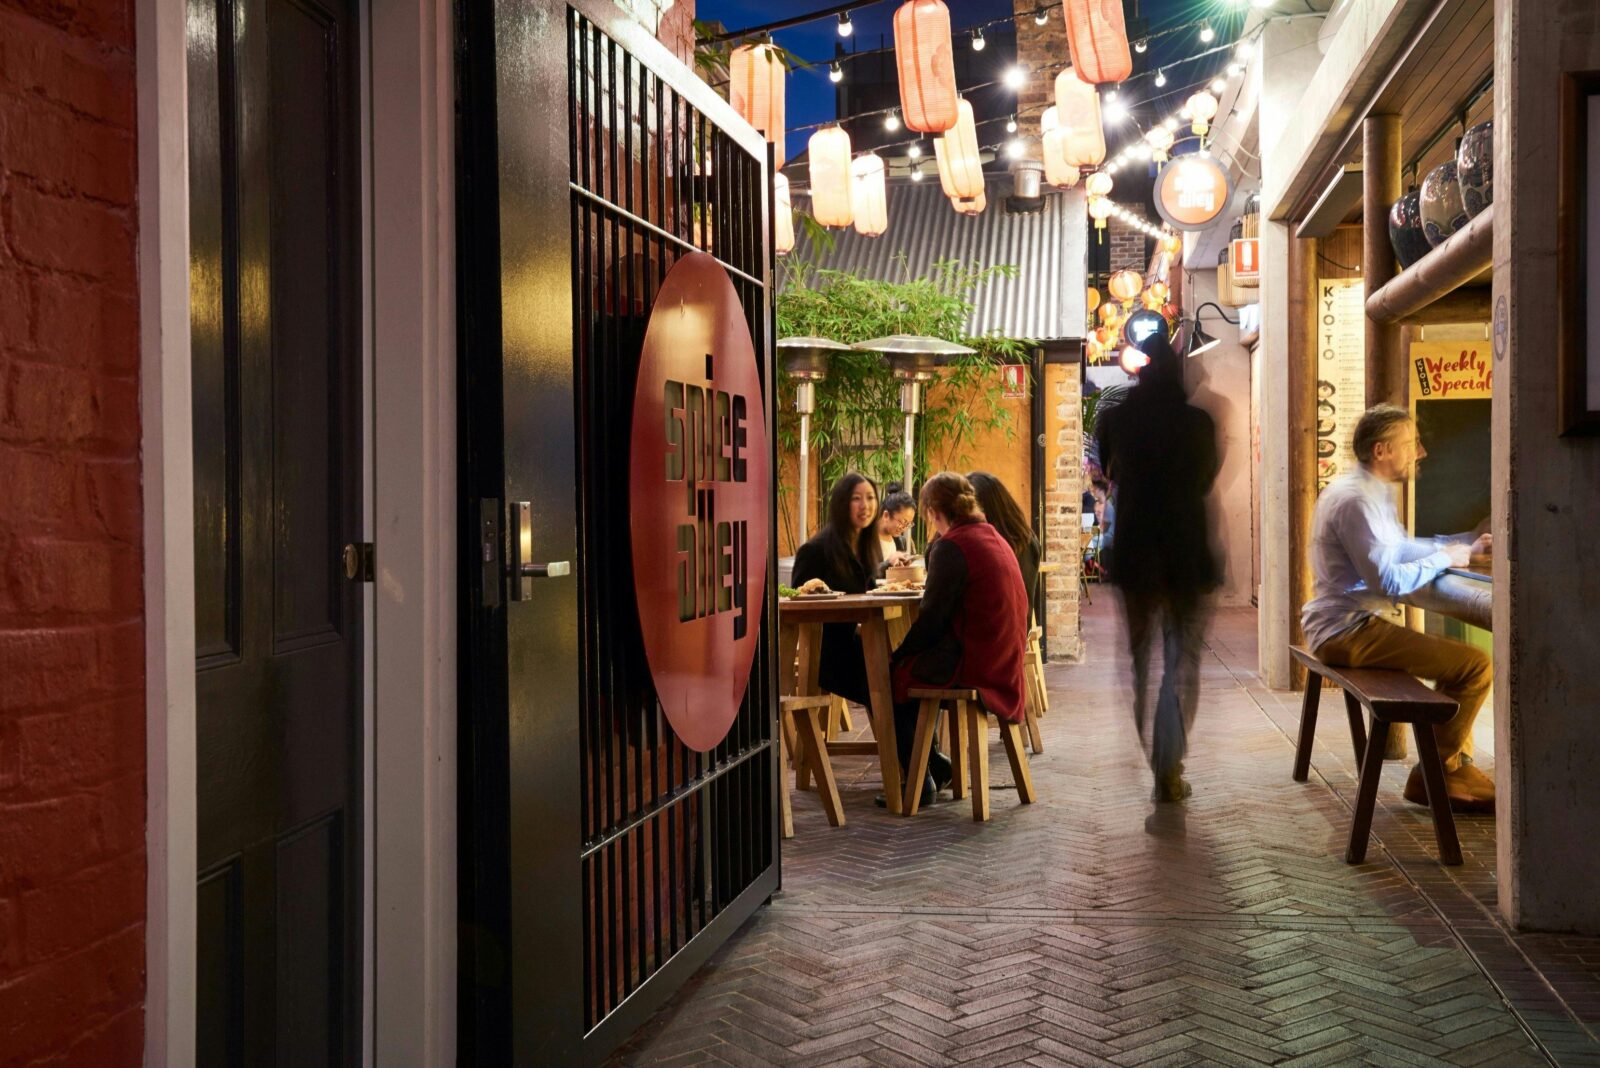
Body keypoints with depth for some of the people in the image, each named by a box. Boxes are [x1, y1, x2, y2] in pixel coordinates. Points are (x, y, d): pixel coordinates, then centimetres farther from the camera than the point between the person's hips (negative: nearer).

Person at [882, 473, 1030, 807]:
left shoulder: (951, 547, -15)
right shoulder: (993, 537, 13)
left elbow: (933, 617, -15)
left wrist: (898, 654, -4)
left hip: (969, 663, -9)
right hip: (1001, 660, 10)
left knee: (891, 675, 6)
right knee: (907, 665, 23)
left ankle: (920, 782, 9)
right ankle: (932, 763, 26)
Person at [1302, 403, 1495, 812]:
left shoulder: (1370, 492, 15)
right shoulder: (1355, 499, -19)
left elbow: (1401, 549, 25)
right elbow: (1389, 581, -22)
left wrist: (1468, 543, 18)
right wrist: (1446, 557, -8)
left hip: (1347, 624, 11)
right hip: (1347, 632, -11)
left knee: (1459, 654, 21)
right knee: (1476, 665, -15)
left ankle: (1457, 765, 21)